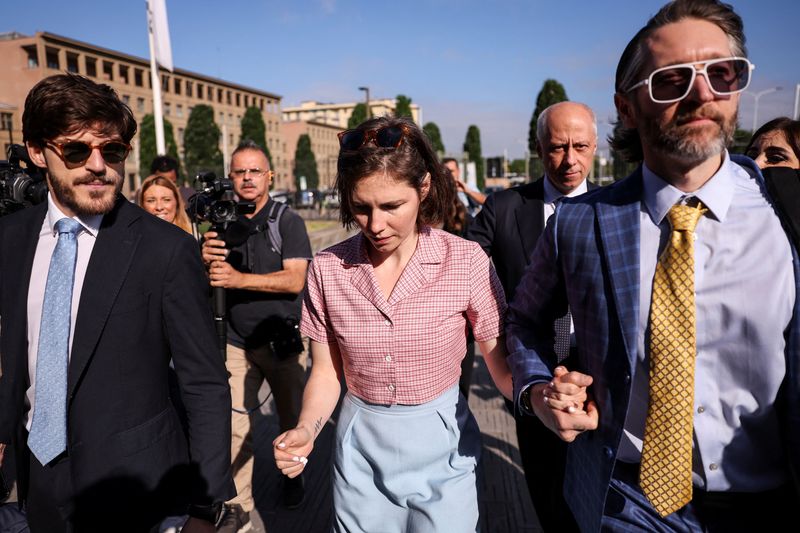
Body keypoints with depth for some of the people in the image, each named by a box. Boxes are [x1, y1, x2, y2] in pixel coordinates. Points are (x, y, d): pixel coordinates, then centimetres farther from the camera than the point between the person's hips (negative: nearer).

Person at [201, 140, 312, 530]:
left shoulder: (288, 221, -7)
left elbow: (294, 280, -17)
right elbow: (207, 285, 3)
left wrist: (239, 279, -25)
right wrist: (205, 260, -19)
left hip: (284, 341, -2)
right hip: (236, 343, 2)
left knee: (291, 419, 13)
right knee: (234, 425, -2)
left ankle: (292, 477, 37)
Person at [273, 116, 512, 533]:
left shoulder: (465, 261, -16)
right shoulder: (327, 268, -10)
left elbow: (503, 365, -9)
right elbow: (326, 373, -2)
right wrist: (306, 430, -19)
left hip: (441, 449, -1)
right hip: (361, 451, 2)